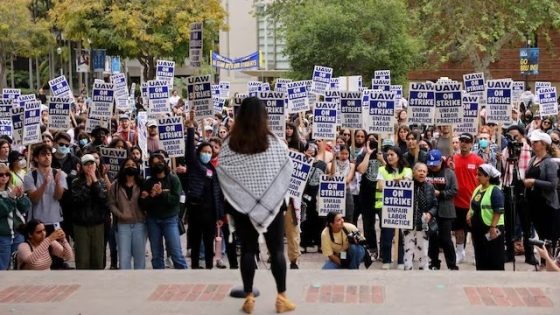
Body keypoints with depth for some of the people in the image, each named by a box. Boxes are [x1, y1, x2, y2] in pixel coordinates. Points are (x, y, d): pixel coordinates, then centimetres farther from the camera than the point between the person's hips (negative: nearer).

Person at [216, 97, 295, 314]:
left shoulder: (230, 145, -6)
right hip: (272, 205, -1)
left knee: (247, 250, 7)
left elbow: (221, 174, -2)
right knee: (276, 250, 7)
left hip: (242, 206, 1)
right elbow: (288, 171, -2)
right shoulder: (274, 142, -9)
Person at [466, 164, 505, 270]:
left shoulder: (495, 191, -14)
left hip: (491, 229, -9)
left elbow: (498, 212, -18)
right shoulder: (477, 189, 11)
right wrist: (470, 214, 4)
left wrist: (493, 227, -22)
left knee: (494, 258, -1)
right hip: (478, 229, 9)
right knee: (480, 257, 14)